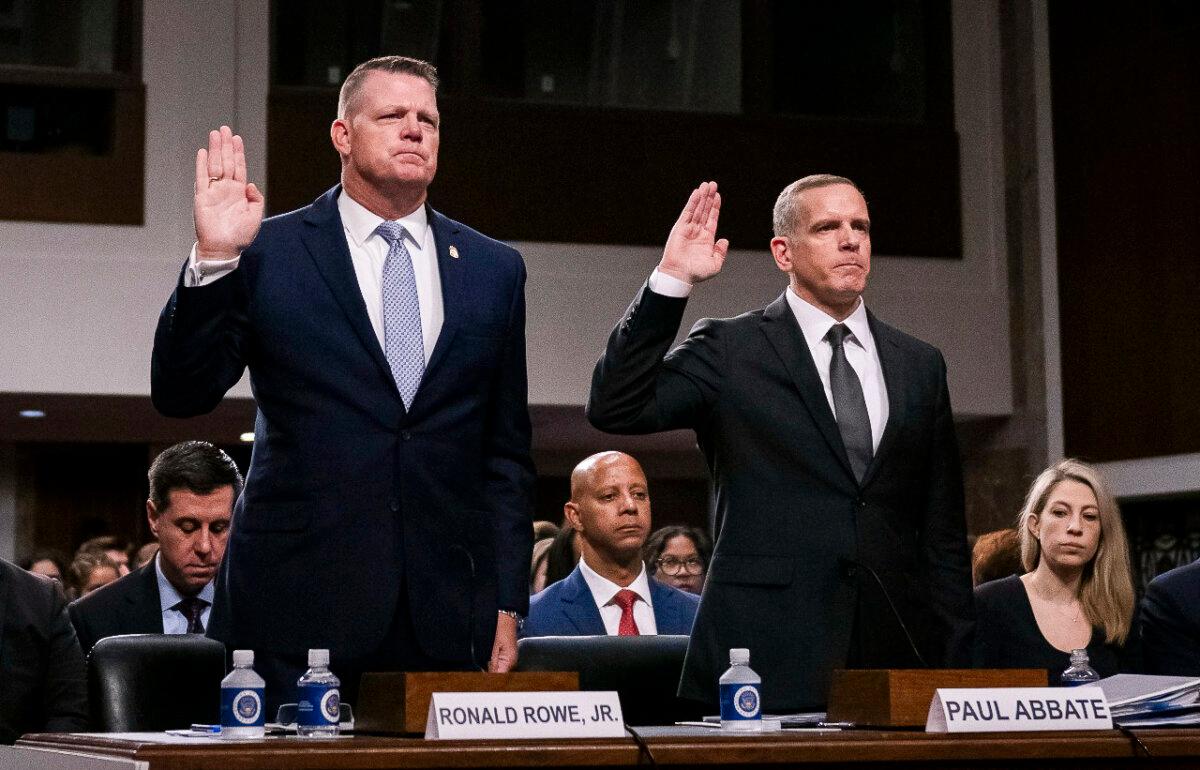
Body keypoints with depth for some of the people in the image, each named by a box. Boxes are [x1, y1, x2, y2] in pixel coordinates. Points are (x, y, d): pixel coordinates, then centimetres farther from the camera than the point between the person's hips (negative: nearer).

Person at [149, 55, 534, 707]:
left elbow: (506, 450, 13)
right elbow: (180, 396, -2)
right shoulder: (268, 254, 4)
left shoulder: (493, 269, 12)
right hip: (296, 609, -2)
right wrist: (213, 260, -15)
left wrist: (507, 601, 7)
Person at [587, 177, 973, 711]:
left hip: (897, 654, 4)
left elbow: (943, 533, 16)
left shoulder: (921, 366, 15)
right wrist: (672, 281, -16)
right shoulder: (728, 350, 3)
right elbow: (613, 409, -12)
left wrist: (955, 669, 10)